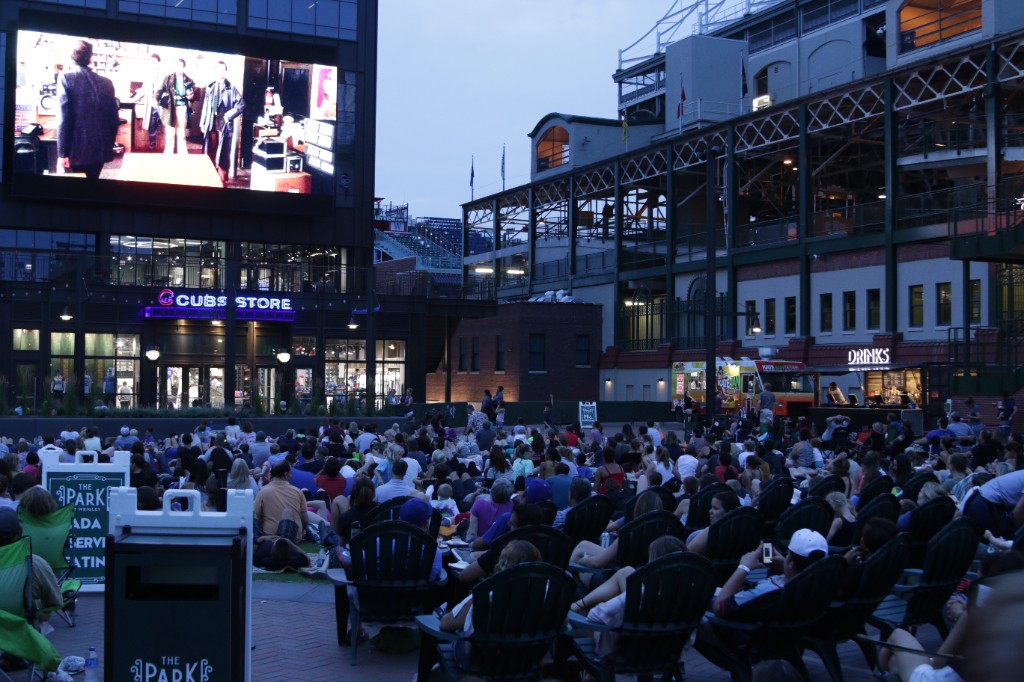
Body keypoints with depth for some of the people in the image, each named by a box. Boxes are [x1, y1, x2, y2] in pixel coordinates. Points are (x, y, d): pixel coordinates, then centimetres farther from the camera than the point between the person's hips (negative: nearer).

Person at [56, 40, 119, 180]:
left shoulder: (66, 77, -6)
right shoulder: (106, 83, 6)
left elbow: (64, 116, -12)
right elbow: (114, 119, 8)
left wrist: (62, 153, -11)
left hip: (76, 150, -4)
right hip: (100, 150, 4)